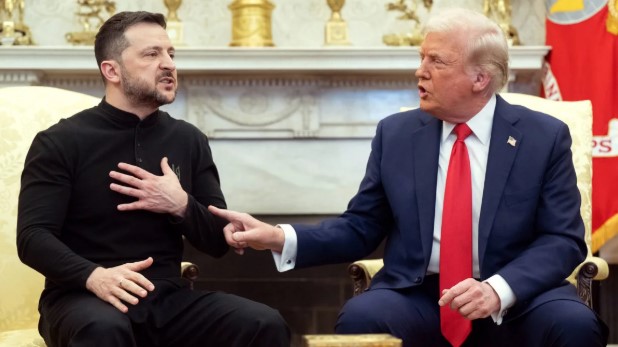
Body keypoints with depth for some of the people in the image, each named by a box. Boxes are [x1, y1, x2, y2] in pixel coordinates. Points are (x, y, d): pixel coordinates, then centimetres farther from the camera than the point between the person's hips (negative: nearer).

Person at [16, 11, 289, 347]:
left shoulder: (189, 140, 11)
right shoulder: (60, 142, -1)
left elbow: (219, 242, 13)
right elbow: (33, 237, -10)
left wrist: (181, 206, -9)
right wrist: (94, 276, -29)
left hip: (167, 298, 4)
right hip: (84, 298, -4)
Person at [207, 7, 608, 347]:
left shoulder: (545, 136, 1)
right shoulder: (395, 133, 7)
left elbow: (563, 239, -4)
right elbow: (360, 228, 9)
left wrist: (500, 288, -22)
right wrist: (281, 238, -7)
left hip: (517, 297, 0)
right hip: (418, 296, 1)